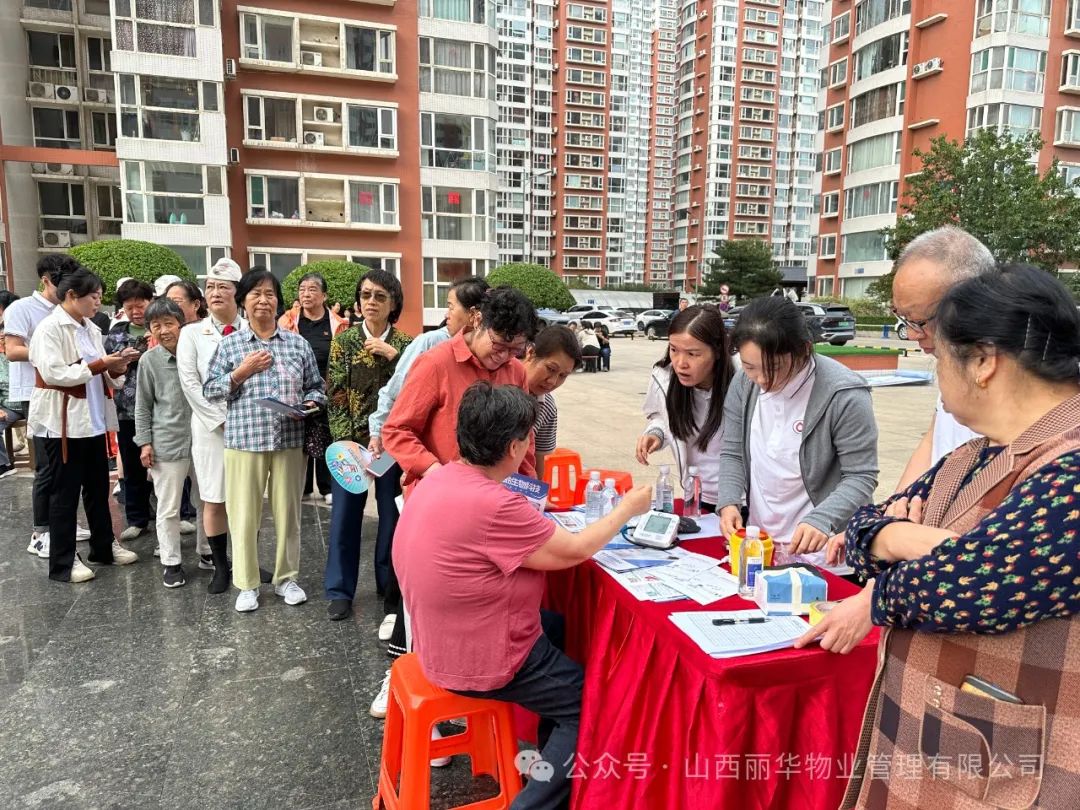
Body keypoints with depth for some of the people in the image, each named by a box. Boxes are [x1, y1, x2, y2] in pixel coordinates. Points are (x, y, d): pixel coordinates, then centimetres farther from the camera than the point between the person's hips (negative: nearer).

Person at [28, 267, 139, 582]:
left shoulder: (91, 329, 11)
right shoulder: (49, 328, -10)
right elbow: (53, 374, -20)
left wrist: (117, 367, -5)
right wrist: (100, 364, -19)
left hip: (93, 420, 7)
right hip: (63, 423, -7)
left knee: (98, 488, 15)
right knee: (64, 493, 1)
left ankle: (104, 546, 28)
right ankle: (62, 562, 12)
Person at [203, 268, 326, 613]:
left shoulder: (298, 344, 7)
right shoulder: (229, 345, 4)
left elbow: (316, 387, 12)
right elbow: (210, 391, 4)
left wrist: (310, 403, -9)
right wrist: (241, 373, -10)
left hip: (290, 440, 1)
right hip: (244, 440, -1)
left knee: (288, 512, 9)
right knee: (244, 515, 4)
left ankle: (287, 578, 26)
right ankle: (247, 585, 20)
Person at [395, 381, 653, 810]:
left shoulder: (440, 478, -4)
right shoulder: (492, 505, -32)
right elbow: (574, 551, -19)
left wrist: (529, 518, 3)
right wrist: (628, 508, -6)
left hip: (447, 638, 9)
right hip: (477, 661, -9)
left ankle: (548, 763, 36)